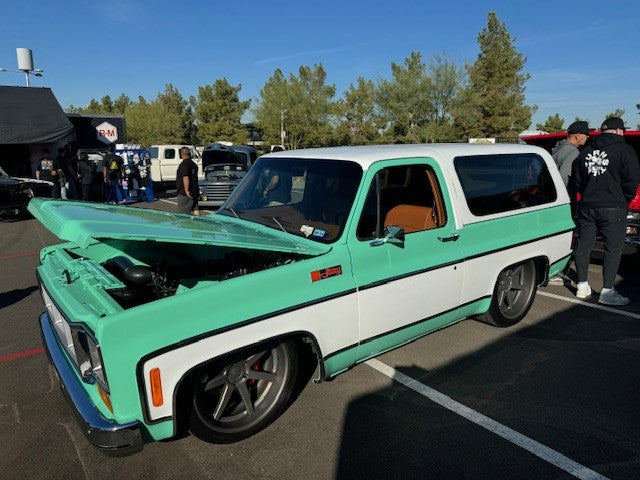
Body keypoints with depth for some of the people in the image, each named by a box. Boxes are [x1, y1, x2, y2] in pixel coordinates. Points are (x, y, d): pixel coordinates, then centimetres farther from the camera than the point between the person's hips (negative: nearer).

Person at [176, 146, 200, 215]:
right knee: (195, 210, 10)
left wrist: (186, 190, -27)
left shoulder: (184, 164, -13)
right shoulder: (193, 164, 15)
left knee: (183, 214, -4)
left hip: (184, 194, -9)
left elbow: (185, 178, -24)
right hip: (194, 192, 9)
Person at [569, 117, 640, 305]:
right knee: (613, 249, 0)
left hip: (586, 207, 5)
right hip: (613, 209, -5)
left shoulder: (586, 152, 11)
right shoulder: (625, 150, -5)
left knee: (583, 246, 11)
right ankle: (607, 292, 0)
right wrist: (624, 200, 7)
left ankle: (582, 286, 18)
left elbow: (575, 183, 15)